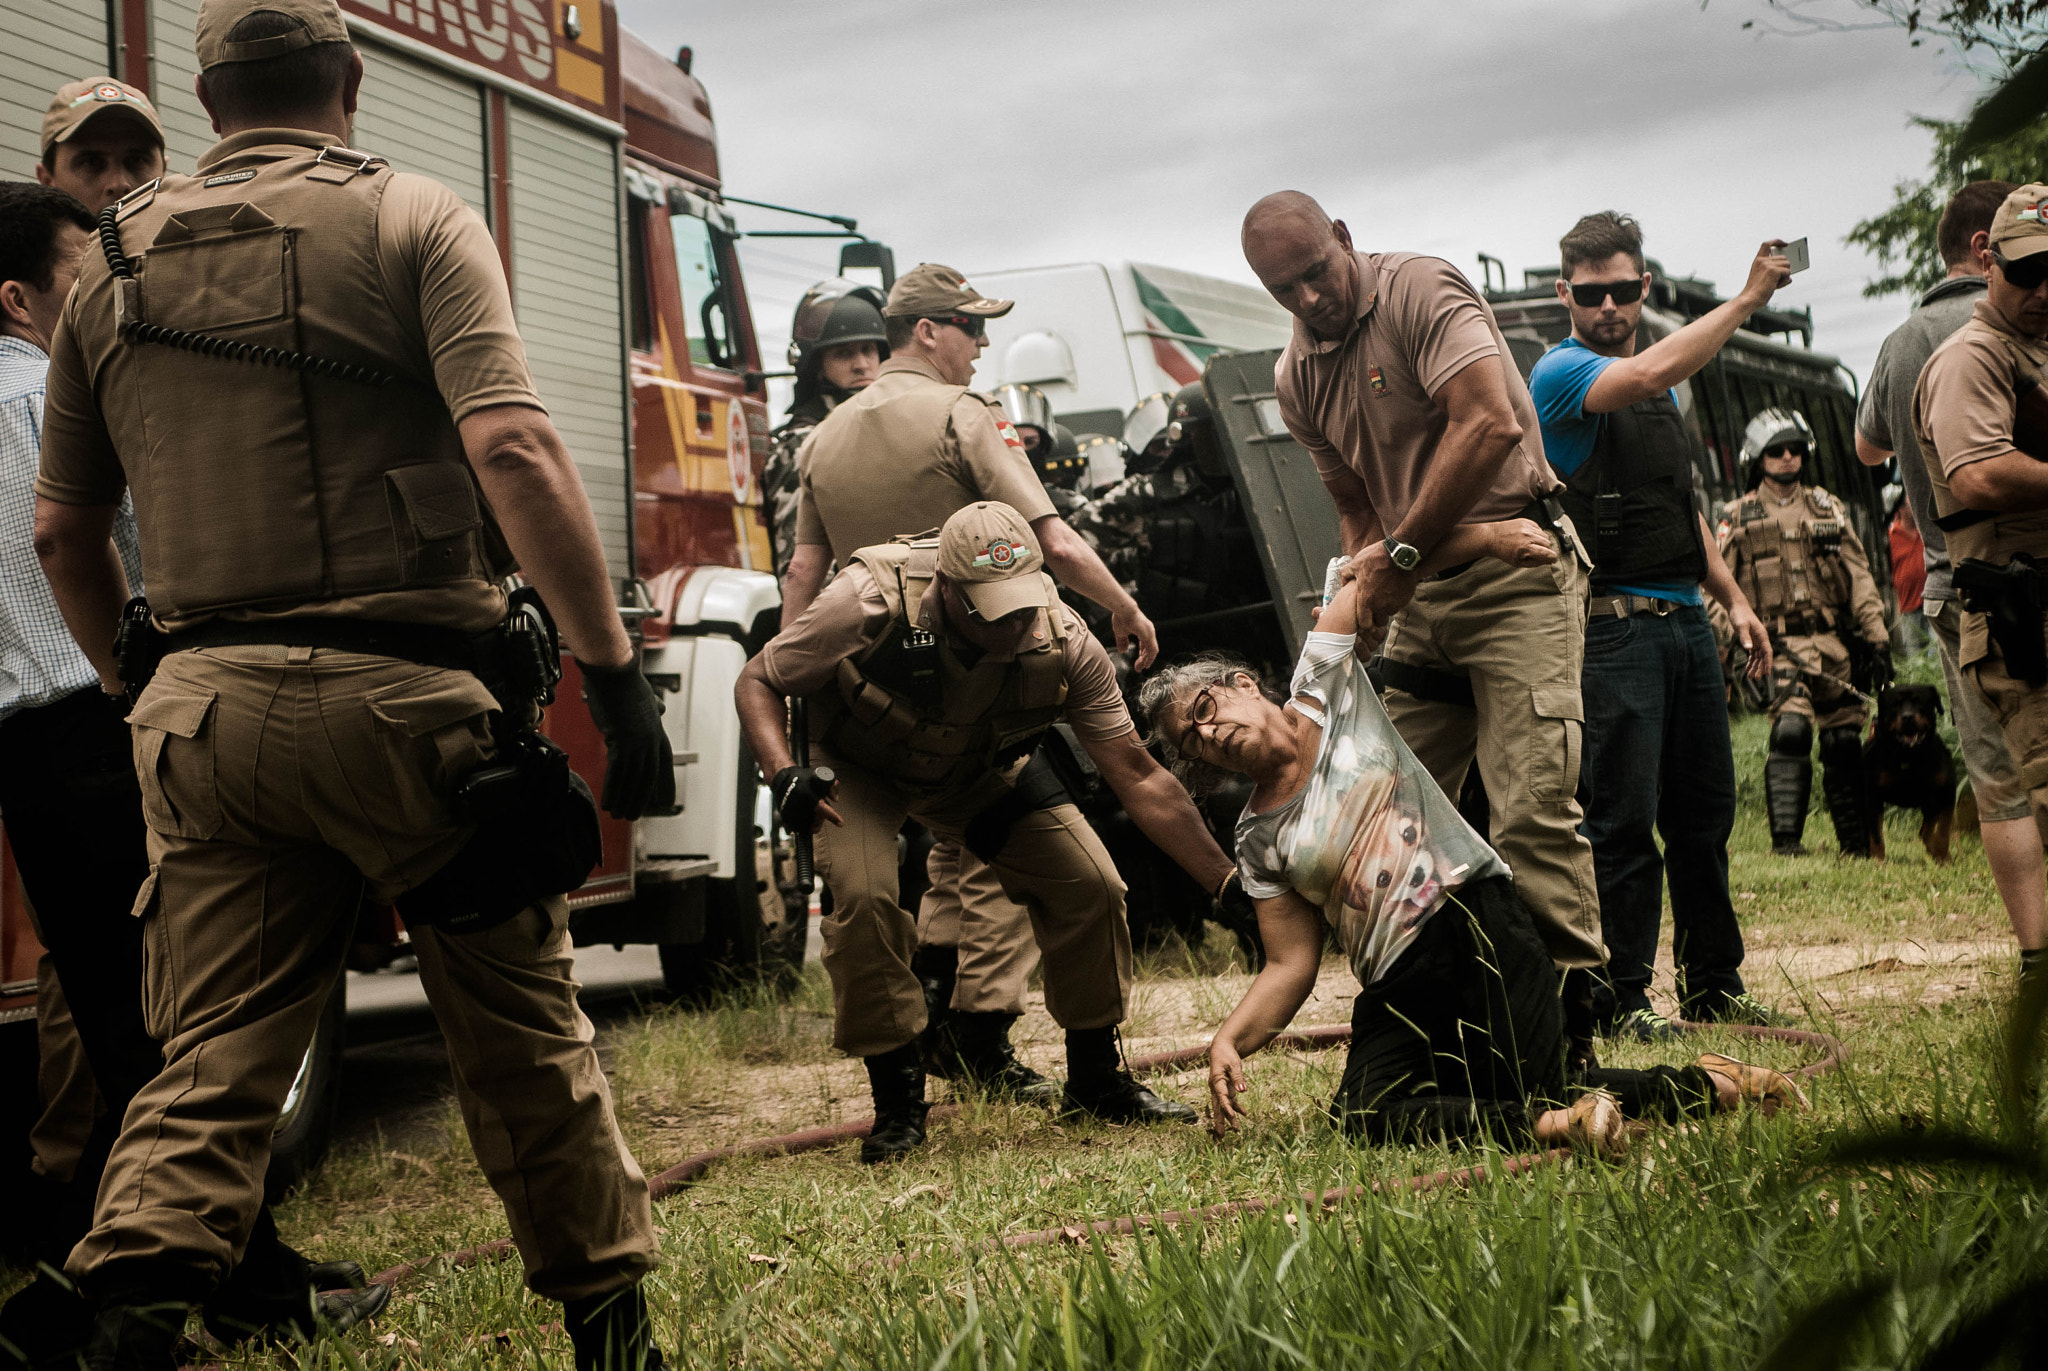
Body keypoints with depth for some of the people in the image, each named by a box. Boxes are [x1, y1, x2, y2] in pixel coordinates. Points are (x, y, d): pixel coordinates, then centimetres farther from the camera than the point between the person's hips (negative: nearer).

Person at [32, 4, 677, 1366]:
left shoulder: (115, 266, 13)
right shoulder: (413, 220, -1)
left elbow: (64, 527, 18)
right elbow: (511, 447, -16)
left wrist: (140, 687, 30)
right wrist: (615, 667, -15)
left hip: (204, 705, 4)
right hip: (402, 693, -4)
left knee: (214, 1059, 8)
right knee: (524, 1036, 11)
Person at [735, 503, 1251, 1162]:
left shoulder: (1061, 639, -30)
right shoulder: (869, 603, -37)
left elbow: (1137, 778, -23)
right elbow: (758, 682, -20)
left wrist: (1229, 885, -28)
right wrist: (784, 775, -40)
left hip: (982, 770, 3)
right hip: (861, 768, -2)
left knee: (1091, 885, -11)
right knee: (864, 895, -29)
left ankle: (1094, 1079, 12)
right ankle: (896, 1099, -8)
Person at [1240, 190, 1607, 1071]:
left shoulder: (1422, 291, -9)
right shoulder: (1296, 377, 13)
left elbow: (1491, 423, -22)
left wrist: (1403, 551, -19)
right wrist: (1364, 585, 1)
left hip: (1515, 572, -8)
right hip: (1418, 592, 8)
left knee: (1531, 806, -16)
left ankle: (1568, 1023, -13)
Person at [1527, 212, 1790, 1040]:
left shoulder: (1668, 387, 20)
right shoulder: (1561, 373, -6)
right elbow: (1646, 376, -26)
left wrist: (1732, 598, 17)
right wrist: (1748, 298, -20)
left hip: (1686, 623, 8)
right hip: (1612, 624, -8)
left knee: (1704, 814, 10)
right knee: (1623, 820, -7)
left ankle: (1714, 985, 19)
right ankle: (1619, 997, 1)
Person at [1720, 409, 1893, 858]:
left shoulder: (1828, 510, 16)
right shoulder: (1739, 518, 9)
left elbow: (1859, 577, 13)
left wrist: (1877, 638, 6)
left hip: (1835, 643, 3)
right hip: (1780, 645, -3)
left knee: (1843, 741, 3)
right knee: (1790, 730, -21)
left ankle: (1857, 840, 12)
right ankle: (1785, 835, -18)